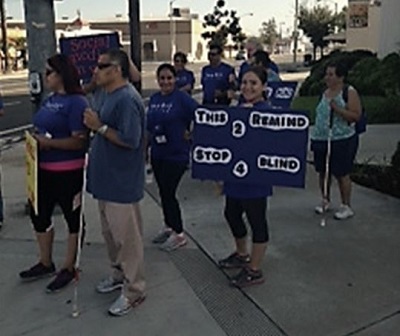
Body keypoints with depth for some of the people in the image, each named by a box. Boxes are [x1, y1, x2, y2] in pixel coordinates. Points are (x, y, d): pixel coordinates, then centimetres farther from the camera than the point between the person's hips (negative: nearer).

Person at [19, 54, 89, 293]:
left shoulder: (77, 102, -16)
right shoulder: (50, 100, 10)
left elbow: (79, 141, -22)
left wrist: (49, 143, -24)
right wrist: (35, 139, 1)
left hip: (68, 172, -9)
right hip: (44, 169, 9)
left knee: (72, 218, 9)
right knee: (39, 214, 18)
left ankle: (69, 268, 24)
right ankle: (46, 263, 37)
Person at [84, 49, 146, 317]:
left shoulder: (127, 99, -20)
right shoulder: (112, 95, 11)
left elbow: (130, 140, -27)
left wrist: (99, 126, -21)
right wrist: (96, 125, 6)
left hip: (122, 182, -10)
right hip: (107, 179, 10)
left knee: (126, 236, 2)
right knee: (111, 232, 22)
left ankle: (134, 290, 16)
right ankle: (120, 274, 39)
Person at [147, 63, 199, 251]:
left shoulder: (182, 98, -12)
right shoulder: (154, 99, 8)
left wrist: (190, 134, -13)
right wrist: (148, 143, 15)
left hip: (176, 154, -7)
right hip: (157, 153, 7)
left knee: (169, 193, -4)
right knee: (163, 191, 15)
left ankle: (179, 234, 11)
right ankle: (169, 227, 33)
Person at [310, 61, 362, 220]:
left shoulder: (350, 92, -8)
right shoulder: (325, 92, 11)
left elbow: (356, 116, -15)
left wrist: (337, 109, -24)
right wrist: (315, 135, 15)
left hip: (342, 140, -6)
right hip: (321, 139, 7)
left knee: (341, 173, 0)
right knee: (322, 171, 13)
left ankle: (346, 206, 15)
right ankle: (325, 201, 31)